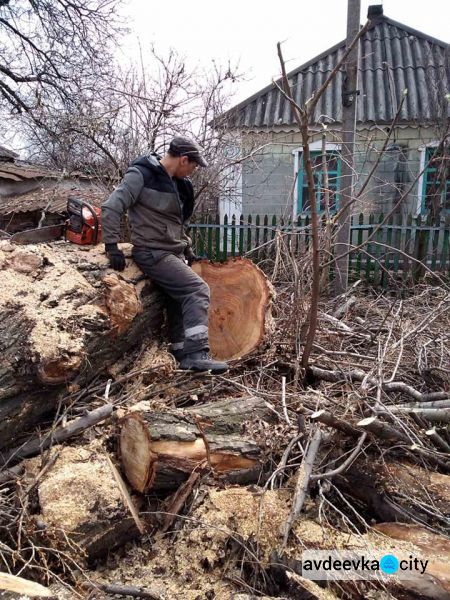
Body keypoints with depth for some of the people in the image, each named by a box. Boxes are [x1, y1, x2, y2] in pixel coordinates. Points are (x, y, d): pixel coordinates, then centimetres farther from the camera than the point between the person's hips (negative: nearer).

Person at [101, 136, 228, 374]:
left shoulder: (177, 183, 13)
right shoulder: (141, 174, -12)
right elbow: (111, 207, -16)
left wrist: (186, 247, 22)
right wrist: (112, 245, -18)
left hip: (174, 253, 9)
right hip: (153, 253, -9)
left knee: (181, 300, 10)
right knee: (198, 290, -20)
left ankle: (182, 354, 22)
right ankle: (197, 354, -22)